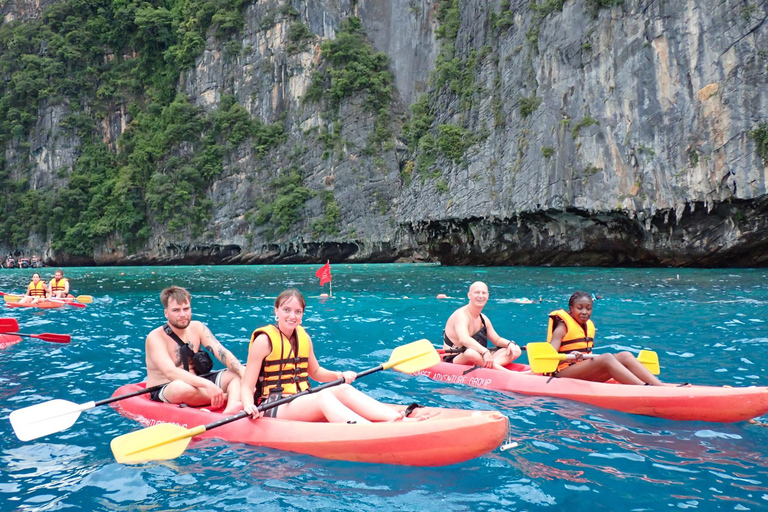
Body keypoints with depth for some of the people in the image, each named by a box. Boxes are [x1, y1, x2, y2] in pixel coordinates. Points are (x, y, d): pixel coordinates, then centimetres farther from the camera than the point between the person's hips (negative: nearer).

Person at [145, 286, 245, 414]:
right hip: (163, 392, -6)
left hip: (196, 384, 6)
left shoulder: (197, 327, 3)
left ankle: (231, 409, -43)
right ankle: (228, 398, -20)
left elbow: (222, 353, -9)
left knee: (236, 374, -13)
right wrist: (207, 384, -42)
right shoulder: (155, 337, -14)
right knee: (182, 387, -40)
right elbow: (170, 372, -29)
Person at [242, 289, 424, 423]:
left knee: (344, 389, -19)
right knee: (323, 397, -31)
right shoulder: (264, 340, -7)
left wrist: (339, 375, 7)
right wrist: (249, 406, -30)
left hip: (302, 402, 6)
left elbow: (315, 372, 24)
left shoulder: (304, 338, 11)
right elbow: (246, 386, -10)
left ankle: (399, 419, -36)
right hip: (273, 407, -6)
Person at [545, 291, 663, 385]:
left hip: (586, 375, 8)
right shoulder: (563, 328, -7)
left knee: (625, 356, -11)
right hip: (564, 372, -8)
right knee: (606, 358, -30)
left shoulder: (589, 326, 17)